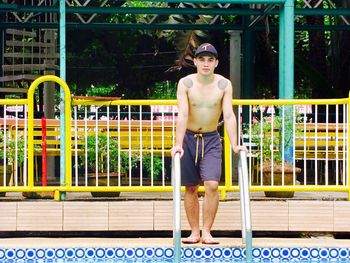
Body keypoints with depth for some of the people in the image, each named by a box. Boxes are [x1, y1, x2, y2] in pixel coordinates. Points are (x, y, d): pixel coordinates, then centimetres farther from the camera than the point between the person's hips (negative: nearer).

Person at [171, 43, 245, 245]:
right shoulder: (185, 83, -12)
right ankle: (194, 232, 14)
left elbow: (229, 115, -14)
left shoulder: (224, 85, -9)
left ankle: (207, 232, -5)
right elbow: (182, 115, -19)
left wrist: (234, 145, -24)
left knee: (212, 185, -13)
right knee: (191, 188, 5)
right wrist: (178, 144, -27)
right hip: (189, 137, 0)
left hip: (211, 139, 0)